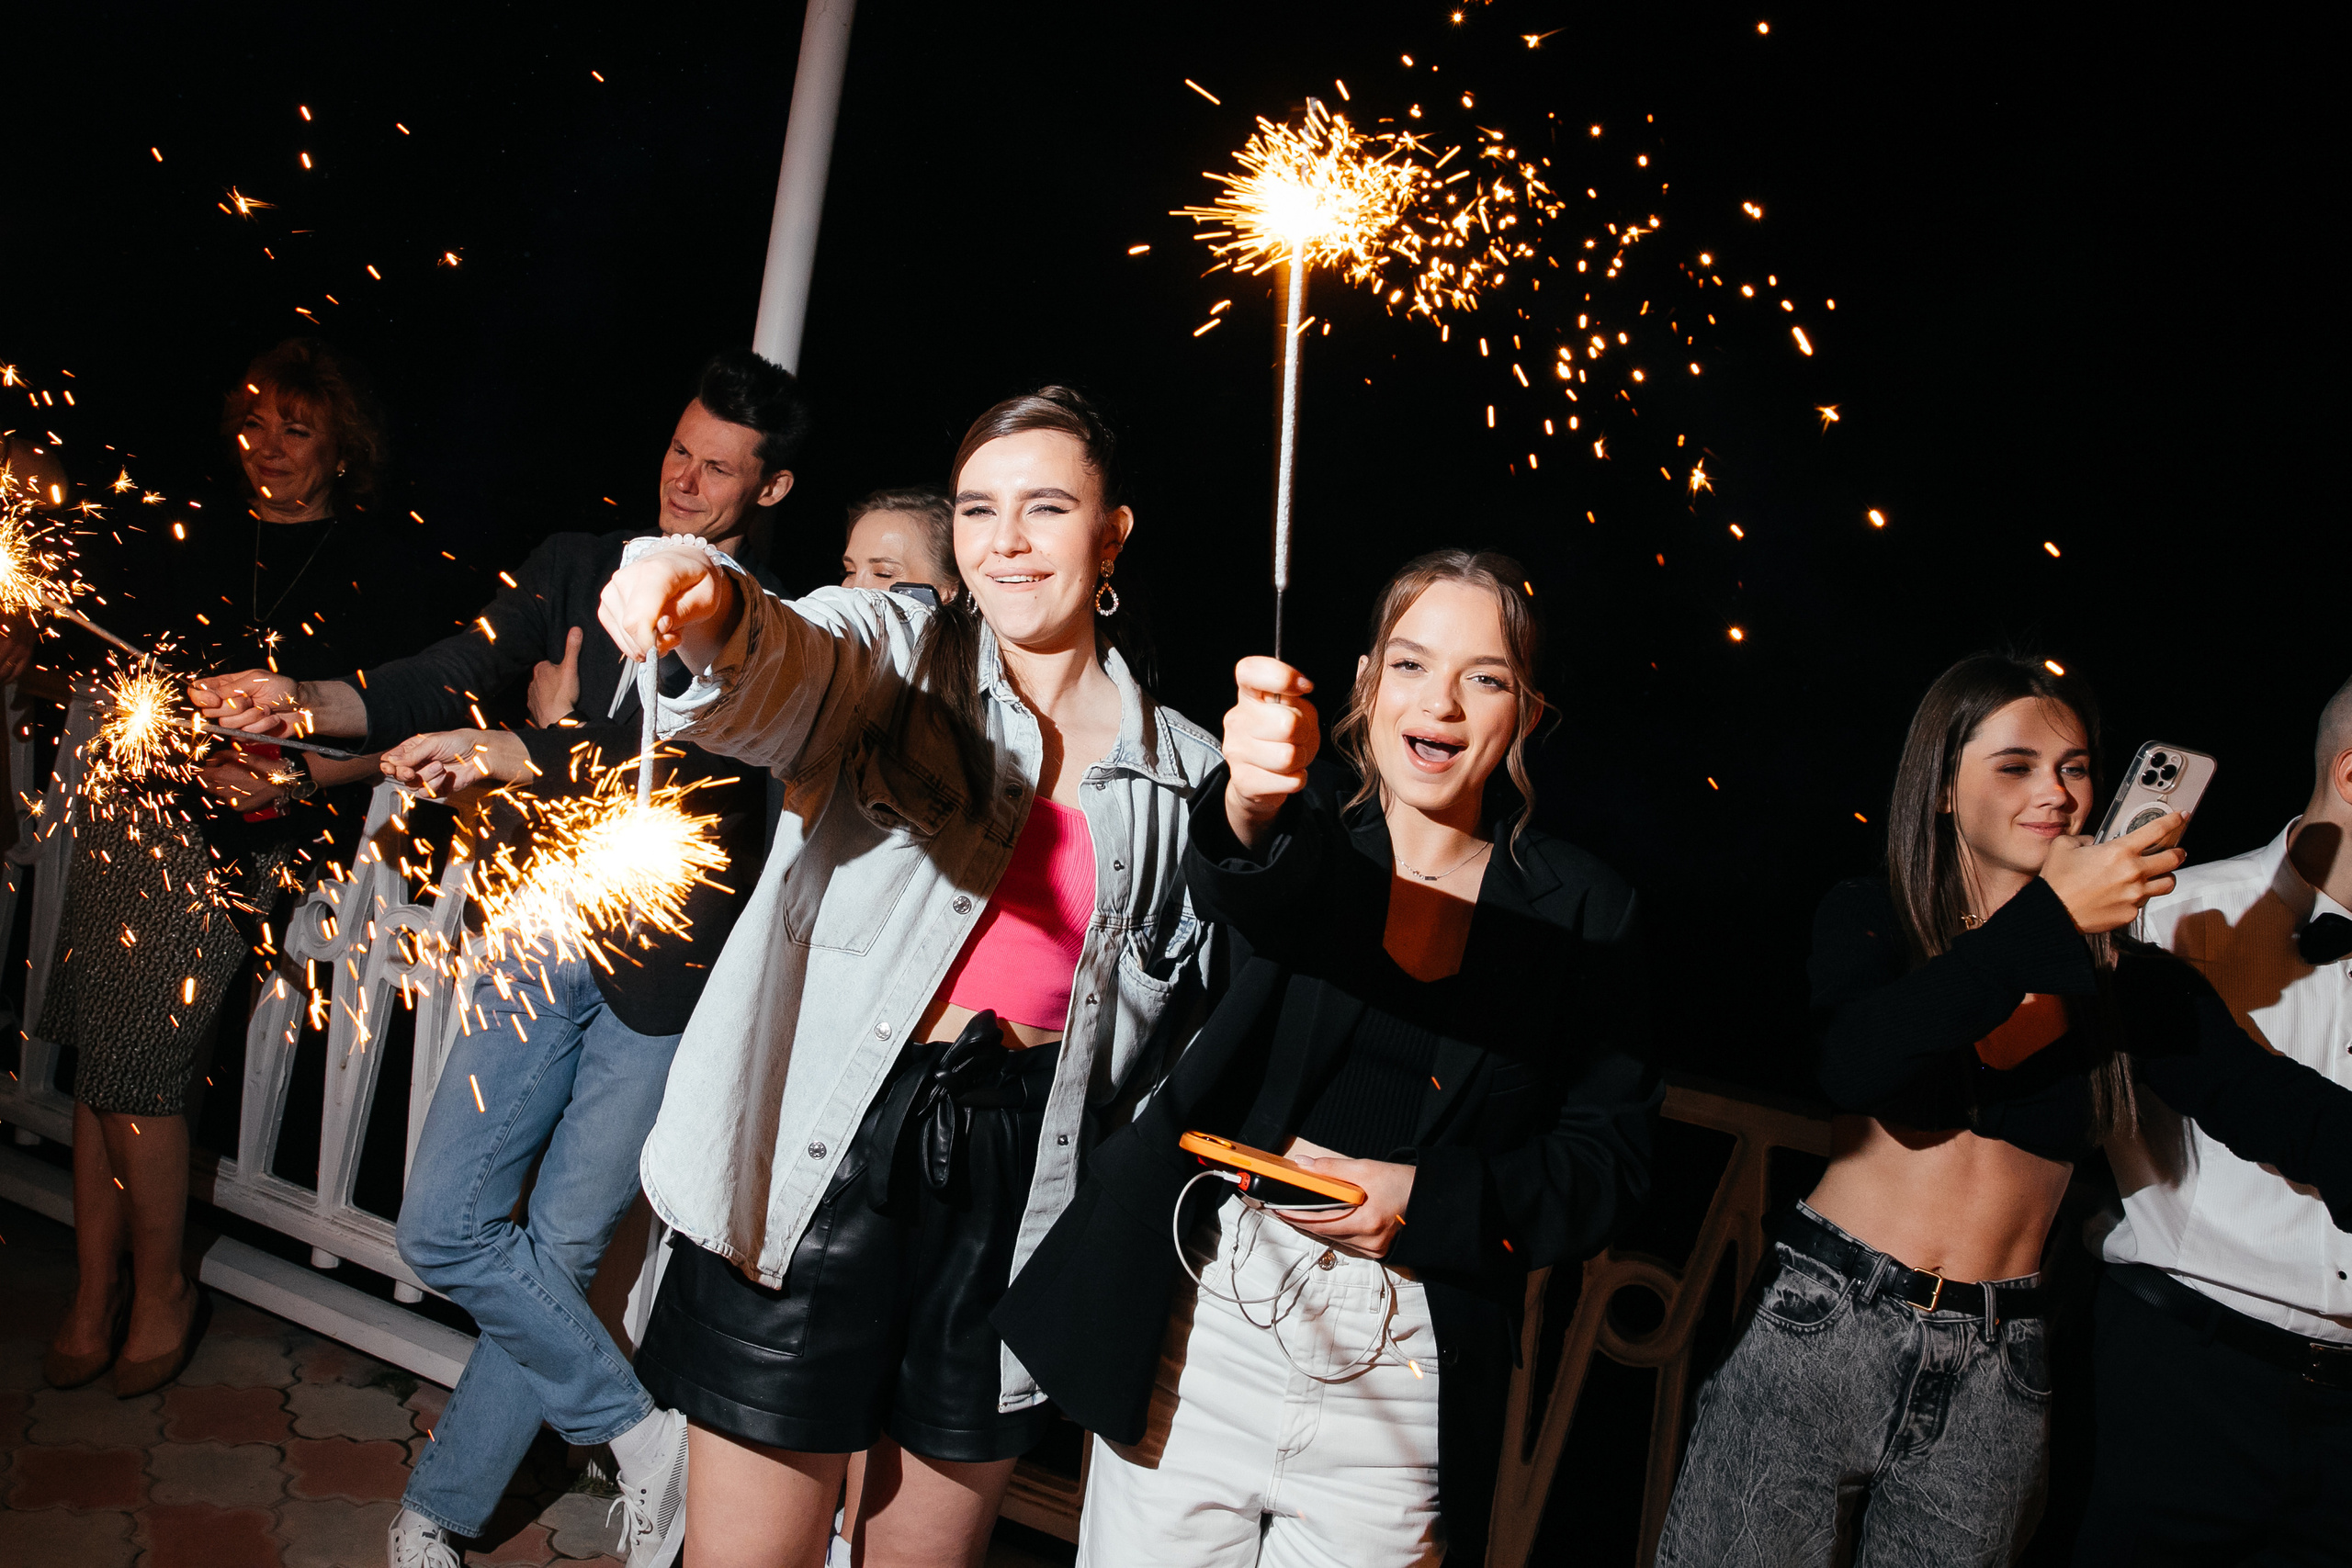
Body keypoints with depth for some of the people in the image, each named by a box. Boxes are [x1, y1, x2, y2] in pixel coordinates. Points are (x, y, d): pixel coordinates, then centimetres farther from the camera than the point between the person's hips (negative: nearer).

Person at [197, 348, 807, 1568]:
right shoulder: (575, 567, 9)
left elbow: (696, 749, -21)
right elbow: (450, 678, 1)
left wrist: (512, 755, -34)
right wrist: (312, 700, -19)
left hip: (670, 974, -4)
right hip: (549, 941, 4)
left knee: (560, 1251, 5)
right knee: (443, 1228, 2)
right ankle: (644, 1432, 18)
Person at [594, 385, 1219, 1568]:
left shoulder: (1183, 769, 9)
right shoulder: (886, 659, 1)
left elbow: (1187, 1007, 17)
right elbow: (769, 679, -22)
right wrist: (705, 612, -42)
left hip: (1017, 1193, 2)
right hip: (822, 1162, -2)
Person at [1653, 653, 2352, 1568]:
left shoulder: (2130, 983, 5)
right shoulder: (1867, 922, 0)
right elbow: (1853, 1065, -20)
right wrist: (2052, 918, -22)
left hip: (1995, 1372, 2)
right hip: (1820, 1327, -2)